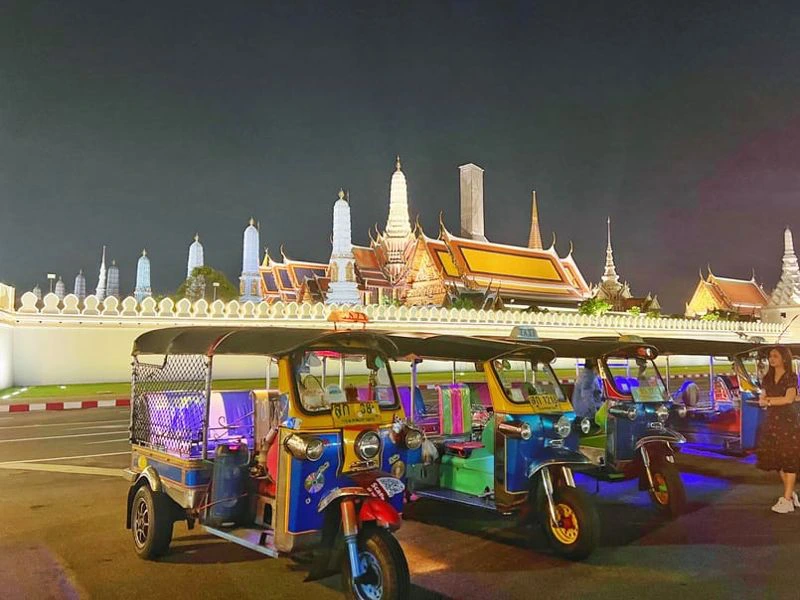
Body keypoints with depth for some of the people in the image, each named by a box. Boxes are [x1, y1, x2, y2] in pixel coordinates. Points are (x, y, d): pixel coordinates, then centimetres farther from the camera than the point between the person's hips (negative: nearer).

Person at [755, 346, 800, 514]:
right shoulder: (768, 378, 12)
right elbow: (761, 400, 7)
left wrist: (769, 400, -4)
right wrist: (779, 399, -8)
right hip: (771, 421, 6)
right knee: (777, 459, 8)